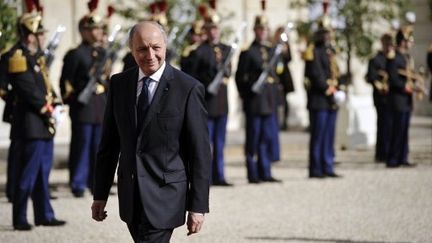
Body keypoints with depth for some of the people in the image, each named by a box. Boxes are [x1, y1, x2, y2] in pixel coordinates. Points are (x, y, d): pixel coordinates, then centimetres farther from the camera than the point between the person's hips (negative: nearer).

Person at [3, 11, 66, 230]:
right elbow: (29, 90, -19)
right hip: (30, 124, -10)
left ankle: (44, 215, 20)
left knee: (42, 171, 14)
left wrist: (54, 101, 3)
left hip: (43, 124, 10)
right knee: (28, 173, -5)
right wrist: (46, 109, -13)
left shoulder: (35, 55, 15)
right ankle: (19, 219, 1)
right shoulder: (17, 58, -16)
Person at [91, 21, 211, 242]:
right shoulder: (118, 84, 5)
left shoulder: (189, 88, -9)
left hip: (165, 195, -5)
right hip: (130, 196, 5)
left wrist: (198, 206, -9)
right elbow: (109, 142, 11)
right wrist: (100, 193, 9)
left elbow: (200, 152, -7)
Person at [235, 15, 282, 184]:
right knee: (253, 139, -1)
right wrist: (245, 95, -7)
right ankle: (253, 175, 3)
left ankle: (265, 173, 12)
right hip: (254, 103, -6)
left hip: (269, 103, 6)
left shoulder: (271, 51, 15)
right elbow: (240, 76, -5)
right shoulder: (248, 52, -4)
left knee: (268, 138, 7)